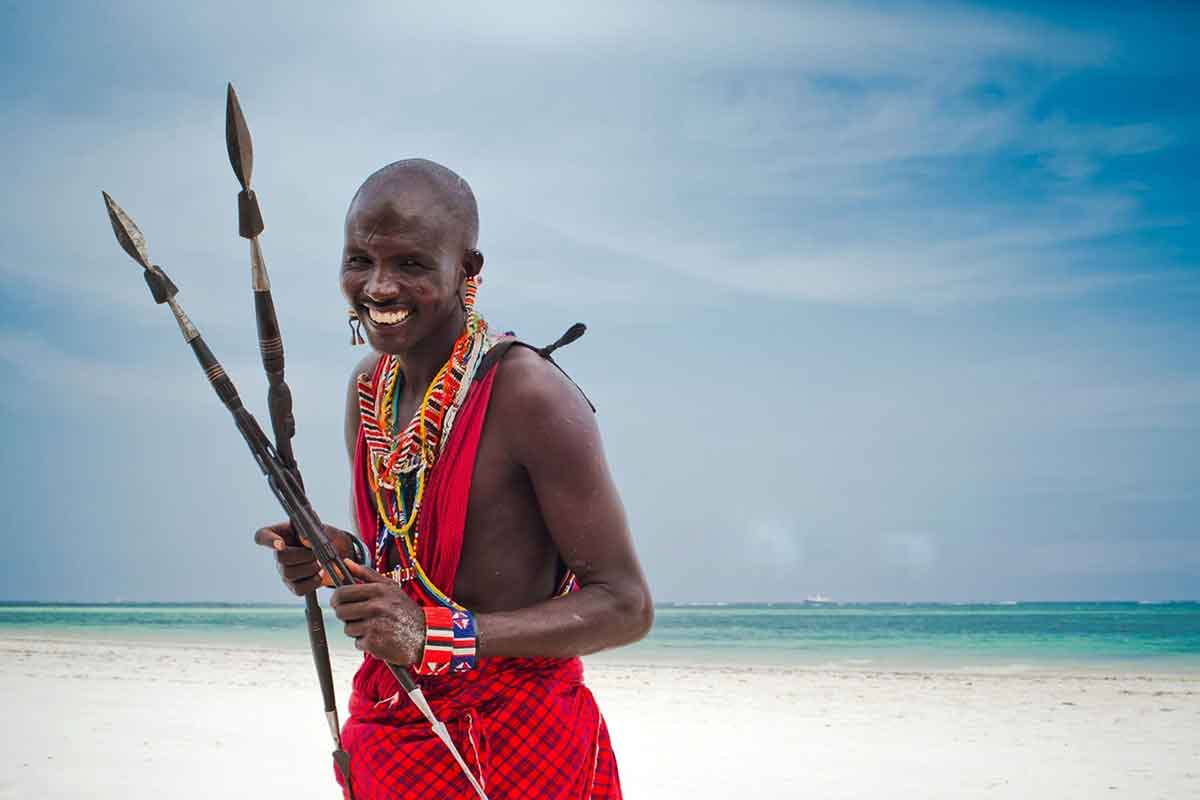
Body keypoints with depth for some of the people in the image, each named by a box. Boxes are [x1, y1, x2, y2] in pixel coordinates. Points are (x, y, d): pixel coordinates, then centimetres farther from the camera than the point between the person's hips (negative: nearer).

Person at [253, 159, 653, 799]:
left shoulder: (530, 395, -19)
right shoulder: (369, 388, 3)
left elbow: (625, 606, -19)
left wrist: (439, 634, -27)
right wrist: (339, 555, -7)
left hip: (516, 748, -6)